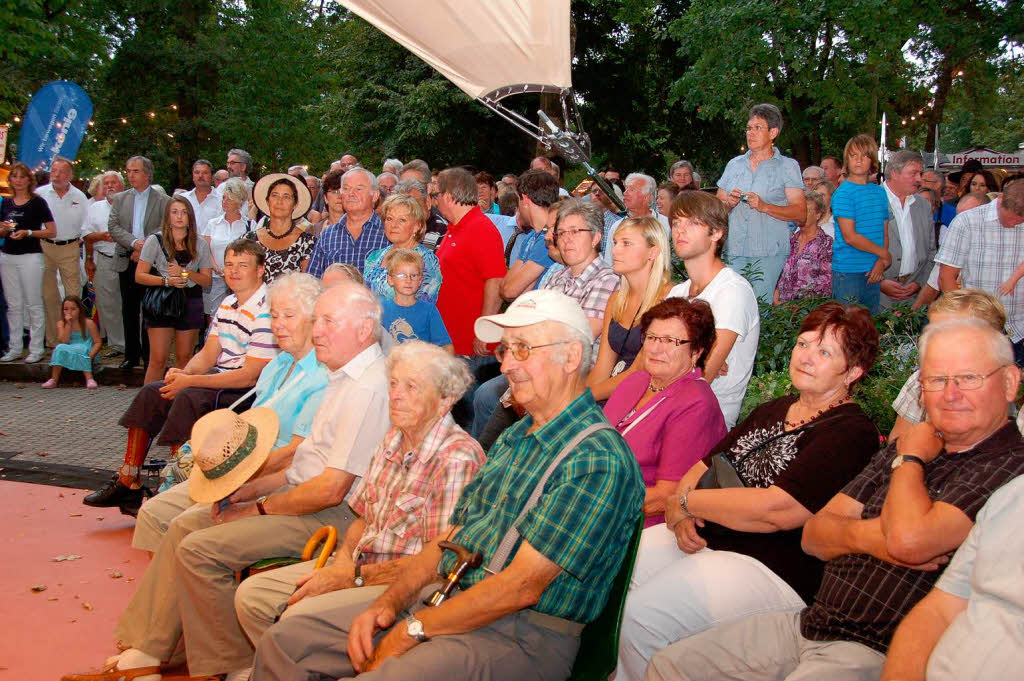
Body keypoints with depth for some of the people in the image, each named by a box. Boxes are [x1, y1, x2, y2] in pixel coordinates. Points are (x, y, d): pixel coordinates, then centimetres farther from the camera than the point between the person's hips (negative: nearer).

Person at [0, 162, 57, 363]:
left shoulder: (37, 202, -3)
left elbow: (52, 232, -6)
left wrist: (28, 233, -17)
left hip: (30, 256, -5)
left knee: (33, 304, 0)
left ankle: (36, 349, 5)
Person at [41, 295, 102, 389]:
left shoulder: (88, 323, -3)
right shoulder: (61, 324, 3)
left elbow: (98, 342, -6)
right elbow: (63, 341, -11)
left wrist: (90, 356, -21)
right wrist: (68, 324, -16)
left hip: (85, 351, -3)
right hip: (68, 354, 3)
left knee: (79, 349, -34)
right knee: (60, 348, -27)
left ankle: (89, 379, -39)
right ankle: (53, 380, -25)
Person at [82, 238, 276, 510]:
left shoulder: (266, 312, -18)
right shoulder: (228, 304, 14)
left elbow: (250, 376, -22)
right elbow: (208, 354, 13)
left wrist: (189, 381, -19)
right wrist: (184, 373, -11)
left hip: (247, 392, -10)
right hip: (219, 380, 10)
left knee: (188, 398, -31)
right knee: (150, 394, 0)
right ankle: (128, 482, 4)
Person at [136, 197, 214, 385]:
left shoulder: (200, 244, 8)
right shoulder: (155, 241, 1)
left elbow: (206, 280, 5)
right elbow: (139, 276, -1)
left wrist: (185, 272, -12)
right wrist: (167, 280, -15)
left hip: (191, 303, 2)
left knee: (184, 358, 6)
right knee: (158, 359, -7)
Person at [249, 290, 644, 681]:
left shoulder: (597, 460, -16)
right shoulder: (512, 439, 17)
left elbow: (522, 586, -20)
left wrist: (412, 630, -15)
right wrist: (389, 602, 0)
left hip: (523, 636, -8)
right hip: (448, 601, 9)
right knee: (283, 642, 2)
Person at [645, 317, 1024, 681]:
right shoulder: (900, 451, 14)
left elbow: (910, 541, -26)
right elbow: (814, 535, 11)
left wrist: (910, 459, -7)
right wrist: (865, 537, -12)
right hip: (810, 622, 8)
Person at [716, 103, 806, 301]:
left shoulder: (788, 166, 5)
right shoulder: (734, 165, 17)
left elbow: (800, 212, -3)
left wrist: (764, 206, -15)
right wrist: (729, 204, -4)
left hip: (770, 252, -3)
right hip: (734, 250, 3)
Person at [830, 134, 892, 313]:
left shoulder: (879, 192, 13)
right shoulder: (843, 193, -7)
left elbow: (885, 233, 11)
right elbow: (850, 237, -13)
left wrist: (881, 262, -6)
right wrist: (884, 253, -5)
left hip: (873, 271, 6)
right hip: (848, 271, -6)